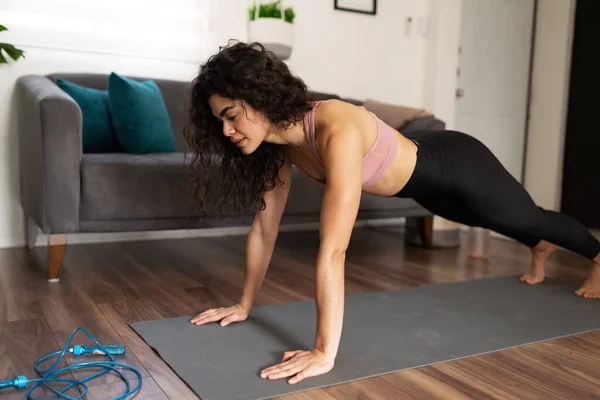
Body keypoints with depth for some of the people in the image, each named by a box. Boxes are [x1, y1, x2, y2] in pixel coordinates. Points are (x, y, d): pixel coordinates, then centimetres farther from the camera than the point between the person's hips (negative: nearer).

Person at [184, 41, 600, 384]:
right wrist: (244, 304, -6)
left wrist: (325, 353, -46)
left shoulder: (337, 133, -44)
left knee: (530, 218, 25)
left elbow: (333, 251, -48)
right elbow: (264, 227, -11)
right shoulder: (278, 141, -18)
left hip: (456, 167, -6)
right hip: (426, 183, 6)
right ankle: (542, 249, 70)